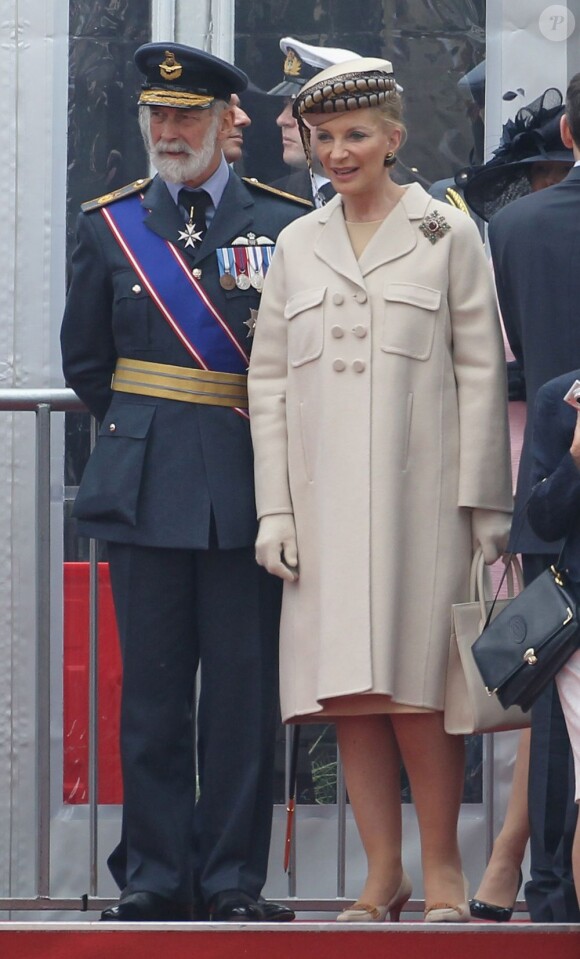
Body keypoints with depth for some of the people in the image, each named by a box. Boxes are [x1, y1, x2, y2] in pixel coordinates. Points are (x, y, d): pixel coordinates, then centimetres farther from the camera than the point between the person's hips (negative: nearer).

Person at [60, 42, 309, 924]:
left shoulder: (284, 225, 5)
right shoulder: (109, 227, 10)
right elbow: (85, 363, 17)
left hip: (249, 486, -1)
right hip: (145, 488, 1)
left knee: (243, 687, 0)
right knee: (152, 687, 2)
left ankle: (233, 878, 5)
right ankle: (155, 876, 6)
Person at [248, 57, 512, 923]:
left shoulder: (447, 236, 3)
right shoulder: (297, 246, 13)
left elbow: (481, 371, 1)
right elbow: (268, 382, 13)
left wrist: (483, 504, -5)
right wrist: (275, 509, 5)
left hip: (419, 495, -4)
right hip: (324, 499, 4)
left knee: (414, 687, -8)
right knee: (347, 692, 1)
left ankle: (442, 867, 2)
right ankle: (383, 875, 5)